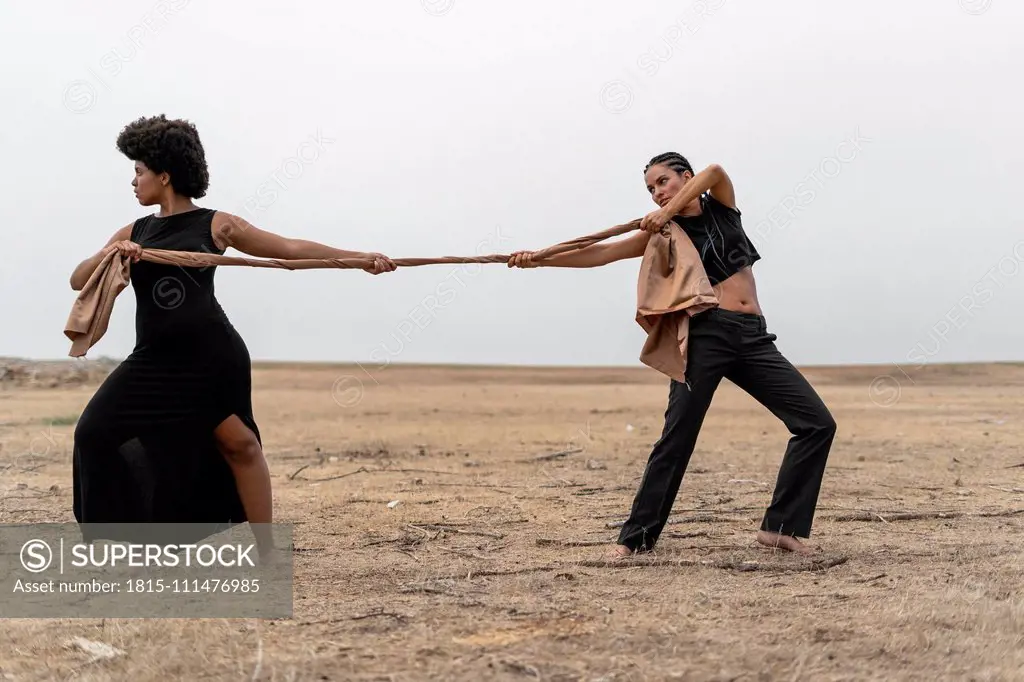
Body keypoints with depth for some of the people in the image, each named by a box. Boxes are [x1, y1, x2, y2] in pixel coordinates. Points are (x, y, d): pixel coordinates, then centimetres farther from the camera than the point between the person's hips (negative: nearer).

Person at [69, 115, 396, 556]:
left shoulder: (215, 225, 2)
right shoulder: (132, 234, 14)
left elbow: (291, 249, 1)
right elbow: (79, 280, 8)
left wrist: (360, 258, -6)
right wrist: (109, 254, -14)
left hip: (212, 356, -4)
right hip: (154, 361, 4)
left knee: (237, 443, -4)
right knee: (94, 432, -3)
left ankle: (268, 551, 8)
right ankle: (115, 538, 12)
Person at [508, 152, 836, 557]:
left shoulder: (721, 206, 16)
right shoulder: (661, 232, 10)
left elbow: (715, 172, -7)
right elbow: (601, 254, 0)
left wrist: (669, 212, -10)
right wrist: (538, 259, -11)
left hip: (753, 339, 3)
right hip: (705, 335, -3)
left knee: (818, 424, -5)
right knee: (677, 439, -11)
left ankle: (781, 526, -1)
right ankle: (636, 536, -2)